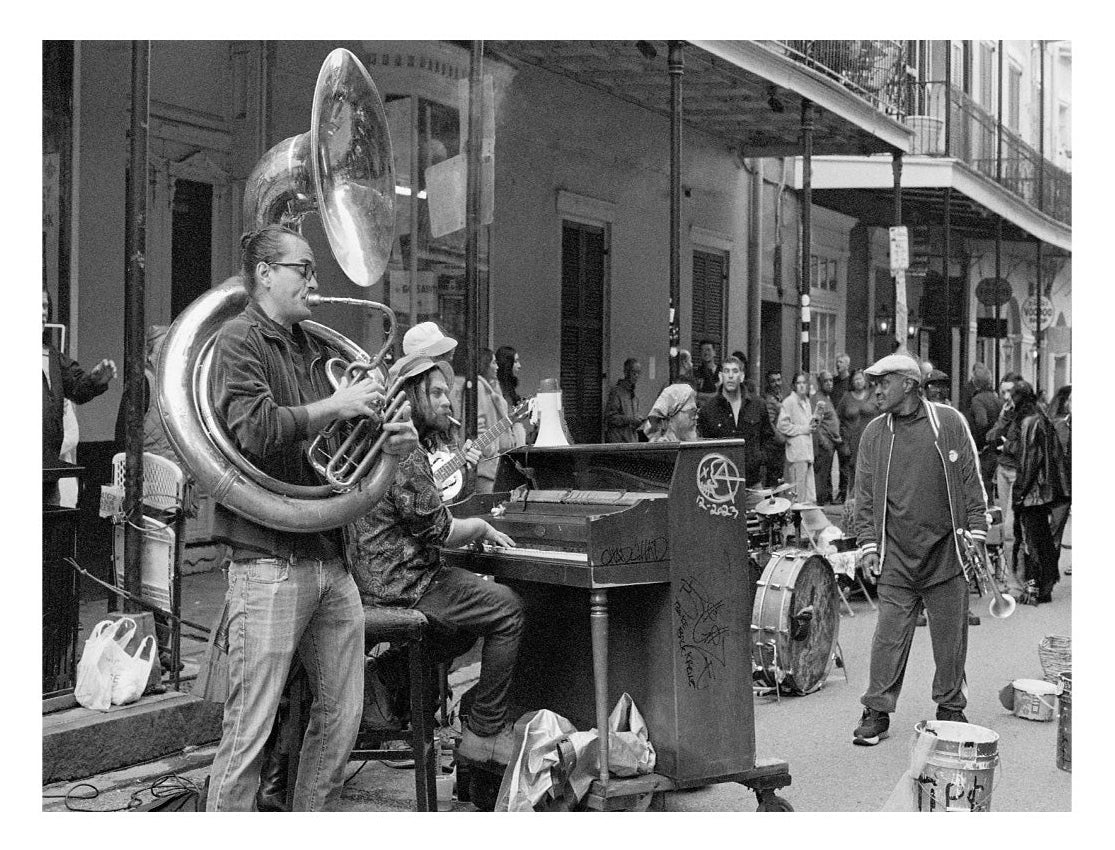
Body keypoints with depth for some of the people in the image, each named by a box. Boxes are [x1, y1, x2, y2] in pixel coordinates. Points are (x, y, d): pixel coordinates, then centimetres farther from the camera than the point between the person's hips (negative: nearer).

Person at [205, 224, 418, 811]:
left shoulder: (312, 349, 20)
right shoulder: (240, 340, -4)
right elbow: (256, 431, -21)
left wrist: (389, 442, 5)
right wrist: (334, 405, -14)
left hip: (330, 558, 8)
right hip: (270, 560, -8)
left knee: (342, 715, 12)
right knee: (251, 724, -5)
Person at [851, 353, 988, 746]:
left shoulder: (949, 423, 1)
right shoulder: (874, 433, 6)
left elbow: (971, 481, 5)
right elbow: (865, 494, 8)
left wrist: (976, 531, 0)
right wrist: (868, 543, 2)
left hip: (945, 551, -1)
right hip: (896, 556, 1)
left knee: (951, 635, 7)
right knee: (889, 635, -2)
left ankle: (950, 706, 23)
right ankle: (876, 711, 8)